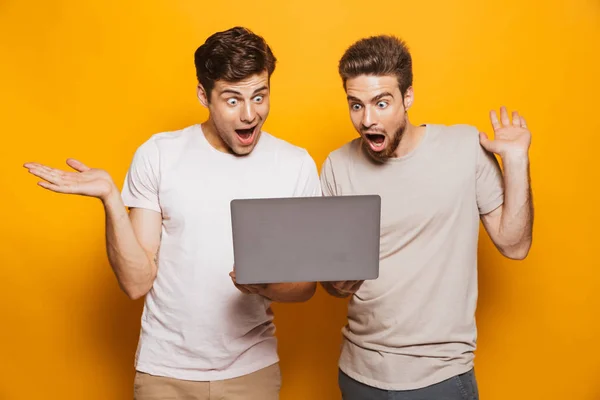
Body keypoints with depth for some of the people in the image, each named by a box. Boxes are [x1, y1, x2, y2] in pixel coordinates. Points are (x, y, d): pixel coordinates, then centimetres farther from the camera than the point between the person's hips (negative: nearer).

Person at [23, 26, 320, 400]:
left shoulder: (296, 165, -8)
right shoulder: (157, 155, -9)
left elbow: (306, 284, -2)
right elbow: (137, 282, -9)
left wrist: (267, 285, -23)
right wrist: (110, 198, -22)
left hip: (252, 368, 1)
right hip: (165, 369, 0)